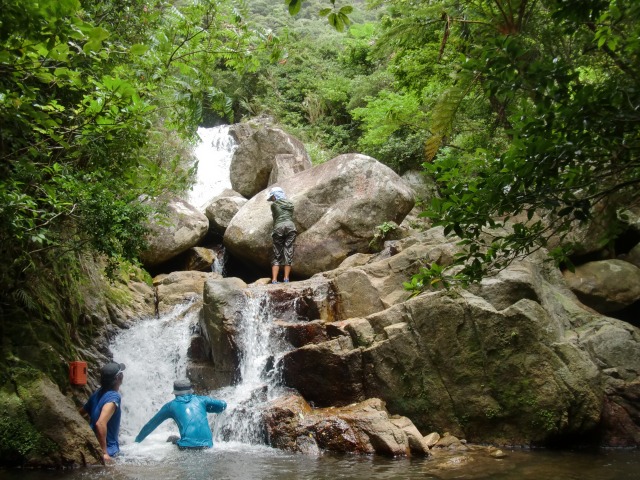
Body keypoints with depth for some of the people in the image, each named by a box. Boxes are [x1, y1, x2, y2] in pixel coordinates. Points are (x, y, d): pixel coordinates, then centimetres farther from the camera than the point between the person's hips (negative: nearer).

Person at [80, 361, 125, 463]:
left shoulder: (98, 393, 5)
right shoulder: (114, 397, -21)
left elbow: (80, 413, 16)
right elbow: (100, 424, -33)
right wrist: (104, 452, -29)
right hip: (108, 449, -9)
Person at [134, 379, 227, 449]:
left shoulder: (171, 405, 15)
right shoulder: (200, 400, 16)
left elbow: (151, 424, 24)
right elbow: (223, 404, 13)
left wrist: (137, 440, 38)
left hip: (187, 445, -2)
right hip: (207, 444, 2)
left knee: (171, 439, 28)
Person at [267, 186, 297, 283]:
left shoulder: (274, 205, 13)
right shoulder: (290, 204, 22)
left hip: (278, 227, -2)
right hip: (290, 226, 2)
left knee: (277, 255, 0)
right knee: (288, 253, -2)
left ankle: (274, 280, -10)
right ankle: (286, 278, -12)